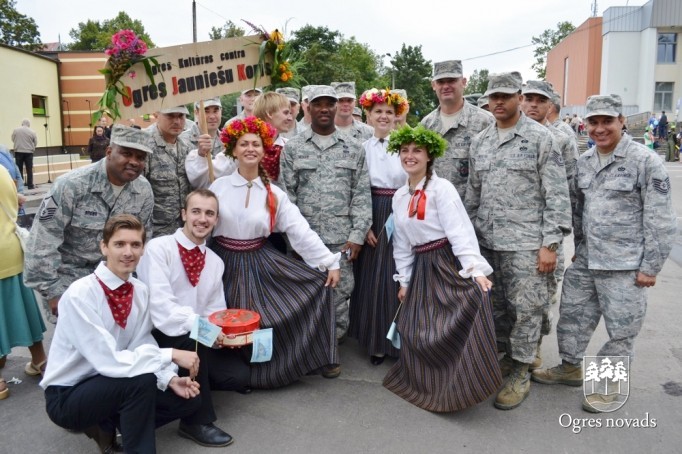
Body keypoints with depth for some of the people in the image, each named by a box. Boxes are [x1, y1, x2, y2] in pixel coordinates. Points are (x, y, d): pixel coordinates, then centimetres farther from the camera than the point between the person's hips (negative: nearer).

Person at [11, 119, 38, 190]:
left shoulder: (15, 130, 2)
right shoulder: (32, 132, -2)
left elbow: (13, 140, 10)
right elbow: (35, 143, 2)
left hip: (18, 151, 1)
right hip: (28, 152, -1)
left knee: (19, 169, 5)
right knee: (29, 169, 3)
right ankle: (30, 185, 4)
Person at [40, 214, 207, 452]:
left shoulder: (140, 291, -5)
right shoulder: (79, 295, -25)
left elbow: (143, 347, -3)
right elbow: (109, 361, -29)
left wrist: (170, 379, -19)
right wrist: (170, 355, -29)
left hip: (107, 384, 7)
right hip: (67, 396, -6)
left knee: (187, 399, -3)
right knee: (142, 378, -32)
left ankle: (107, 425, 10)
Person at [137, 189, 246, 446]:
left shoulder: (215, 261, 8)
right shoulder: (159, 248, -12)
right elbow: (160, 305, -23)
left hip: (196, 339, 6)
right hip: (160, 336, -5)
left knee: (238, 375, -14)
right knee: (193, 339, -36)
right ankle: (198, 420, -15)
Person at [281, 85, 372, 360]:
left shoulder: (354, 148, 7)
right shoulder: (292, 148, 5)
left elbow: (362, 195, 4)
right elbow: (286, 195, 3)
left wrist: (357, 234, -4)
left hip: (341, 237, 0)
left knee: (339, 293, 5)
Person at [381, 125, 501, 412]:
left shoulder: (442, 188, -10)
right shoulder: (399, 197, 10)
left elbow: (460, 231, -19)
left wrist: (475, 269, -29)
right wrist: (404, 280, 16)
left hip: (451, 264, -6)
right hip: (422, 269, 6)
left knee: (455, 328, -12)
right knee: (418, 332, 8)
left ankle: (457, 387, 5)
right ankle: (426, 381, 27)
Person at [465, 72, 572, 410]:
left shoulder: (540, 138, -5)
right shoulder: (479, 141, 11)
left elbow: (557, 195, -8)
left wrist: (550, 244, -13)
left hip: (525, 243, -5)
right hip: (486, 241, 5)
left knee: (525, 310, 2)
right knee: (496, 306, 15)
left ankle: (520, 374, 16)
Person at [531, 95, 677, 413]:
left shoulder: (646, 162, -10)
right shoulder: (584, 162, 7)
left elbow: (660, 220, -11)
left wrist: (650, 267, -11)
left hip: (624, 266, -6)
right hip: (584, 262, 6)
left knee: (621, 330, 7)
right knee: (572, 317, 16)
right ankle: (570, 368, 37)